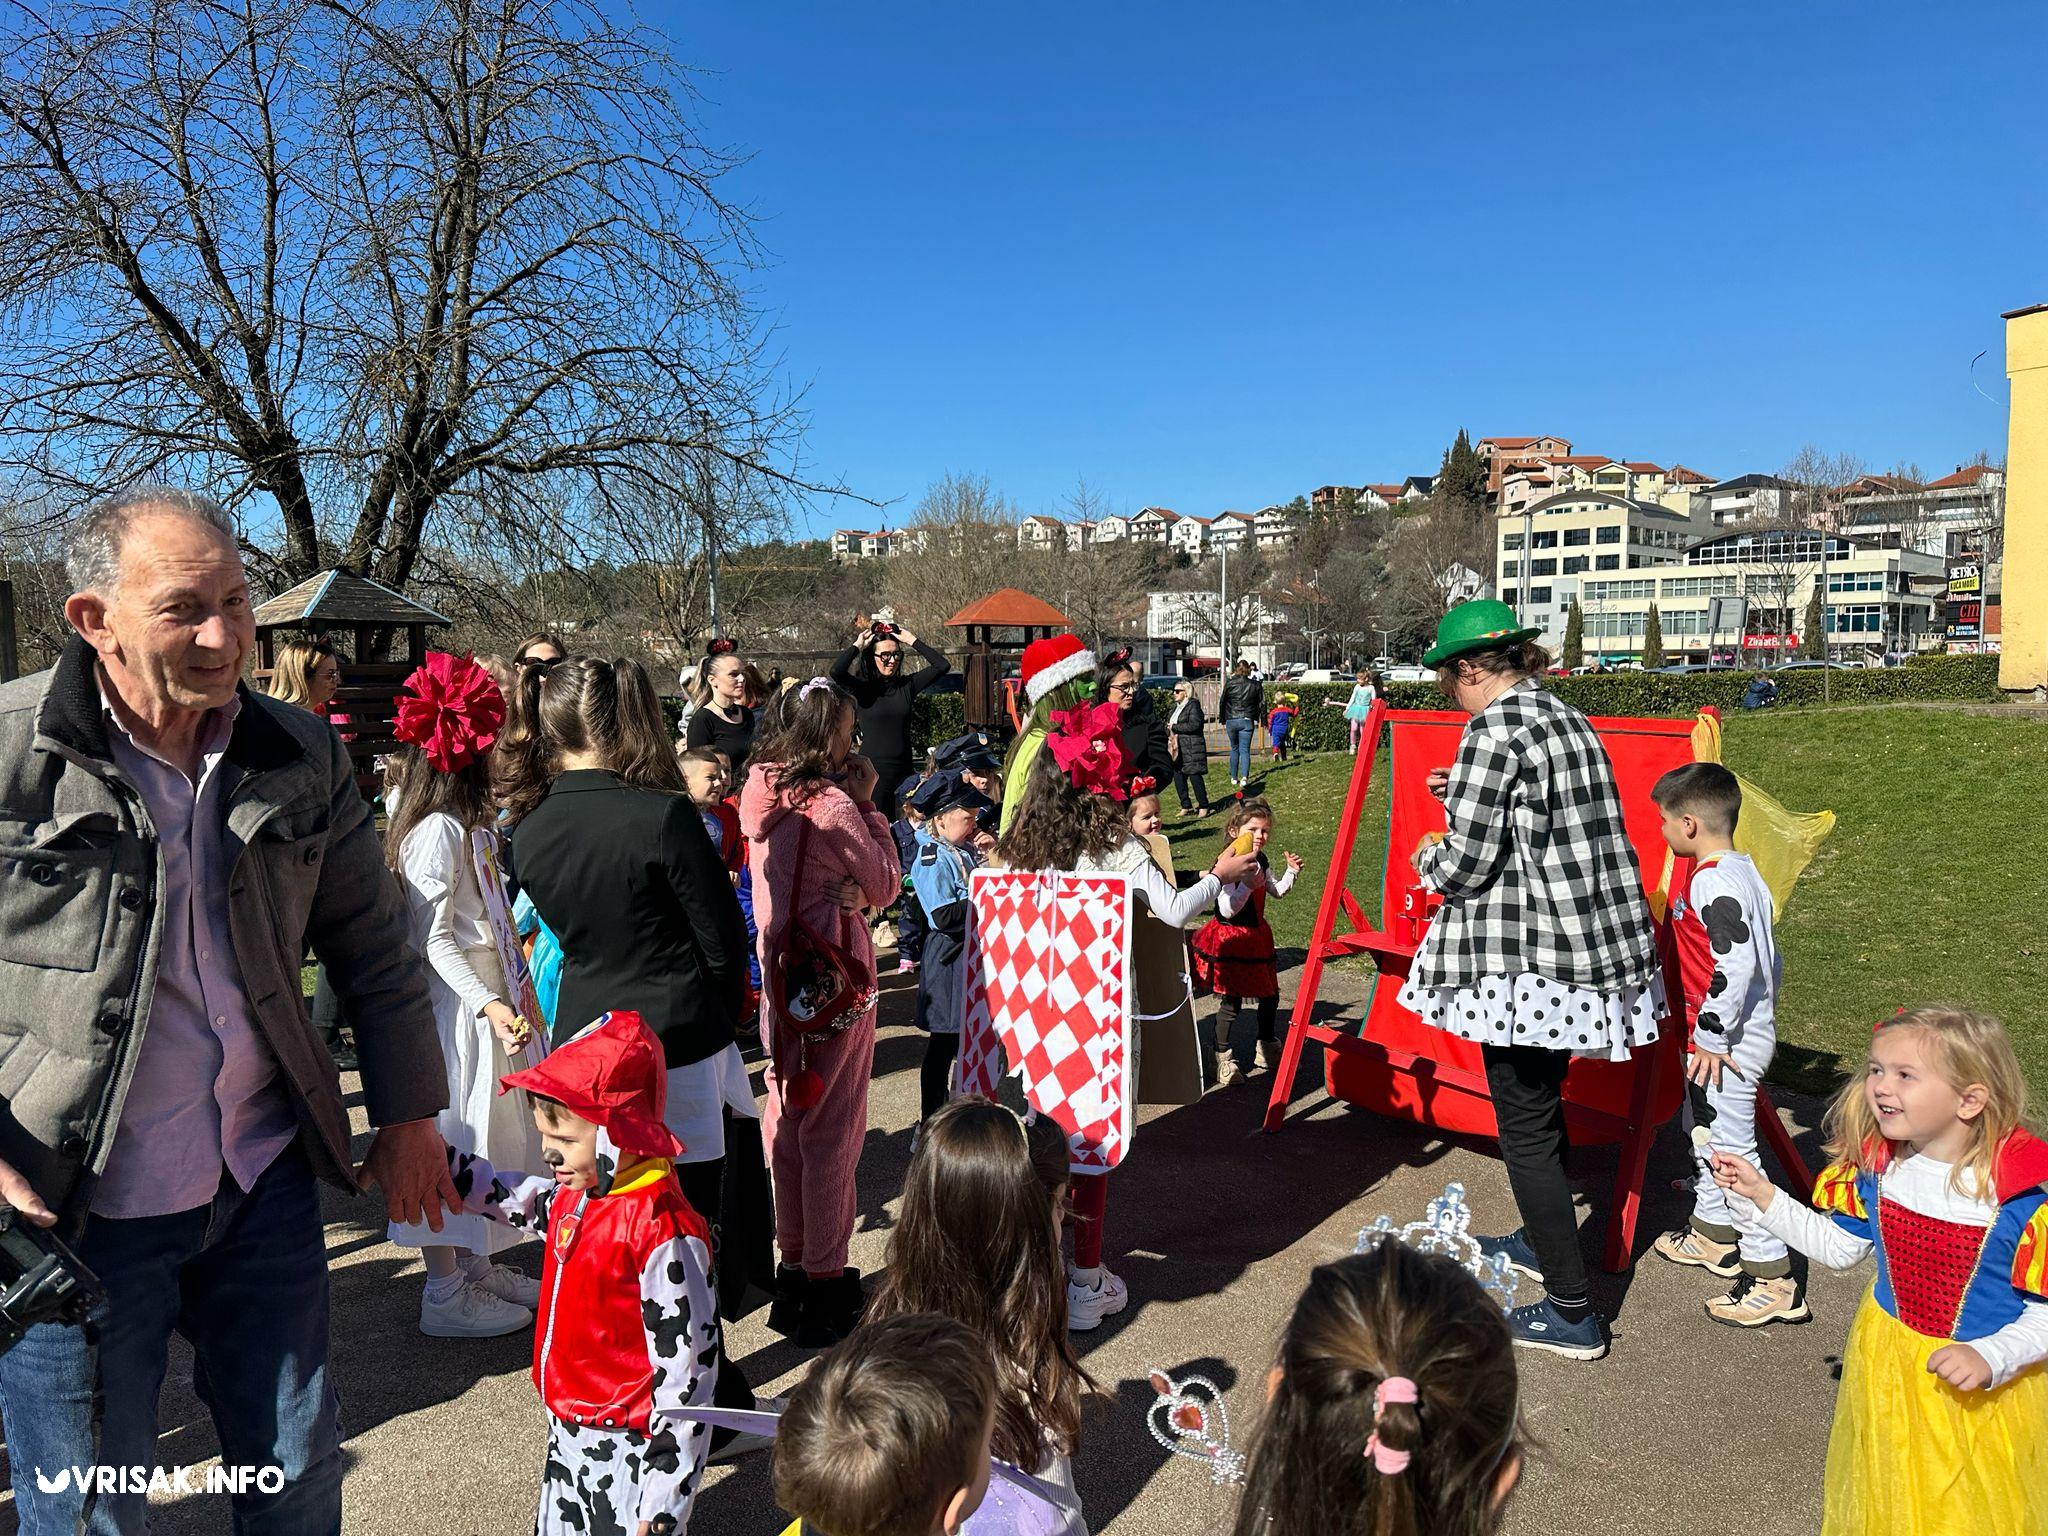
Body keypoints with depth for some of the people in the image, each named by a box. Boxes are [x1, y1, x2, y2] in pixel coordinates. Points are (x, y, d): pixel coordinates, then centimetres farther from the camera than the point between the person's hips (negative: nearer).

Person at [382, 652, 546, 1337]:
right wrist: (490, 1005, -28)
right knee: (452, 1137, 1)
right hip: (455, 1003, -10)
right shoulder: (440, 829, -18)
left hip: (476, 998, 10)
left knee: (478, 1134, 17)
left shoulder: (457, 824, 10)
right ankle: (445, 1294, 13)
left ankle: (473, 1264, 31)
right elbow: (433, 939, -21)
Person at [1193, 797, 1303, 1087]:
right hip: (1230, 937, -8)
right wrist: (1247, 885, -37)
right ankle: (1223, 1057, 9)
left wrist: (1291, 872, 5)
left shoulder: (1260, 862, 5)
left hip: (1256, 936, 8)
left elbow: (1277, 891, 21)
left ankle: (1267, 1047, 36)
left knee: (1269, 994, 16)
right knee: (1231, 1001, -5)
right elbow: (1227, 910, -26)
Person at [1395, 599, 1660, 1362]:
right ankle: (1540, 1240, 43)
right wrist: (1465, 795, 23)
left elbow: (1468, 862, -18)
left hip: (1524, 955, -9)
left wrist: (1429, 856, 4)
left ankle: (1572, 1313, 8)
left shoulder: (1494, 728, -16)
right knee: (1542, 1099, 25)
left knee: (1525, 1125, 1)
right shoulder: (1567, 717, 12)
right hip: (1594, 940, 10)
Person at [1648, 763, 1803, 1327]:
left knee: (1730, 1148, -5)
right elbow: (1767, 954, 17)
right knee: (1702, 1131, 23)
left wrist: (1711, 1036, -22)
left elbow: (1735, 963, -28)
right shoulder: (1739, 870, 10)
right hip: (1730, 1034, 11)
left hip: (1727, 1045, -11)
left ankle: (1773, 1278, 2)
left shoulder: (1712, 881, -22)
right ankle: (1713, 1234, 39)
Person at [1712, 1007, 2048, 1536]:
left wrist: (1990, 1358, -32)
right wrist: (1762, 1194, -4)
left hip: (1986, 1388, -4)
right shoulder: (1875, 1168, -11)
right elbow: (1841, 1247, 4)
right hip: (1888, 1367, 4)